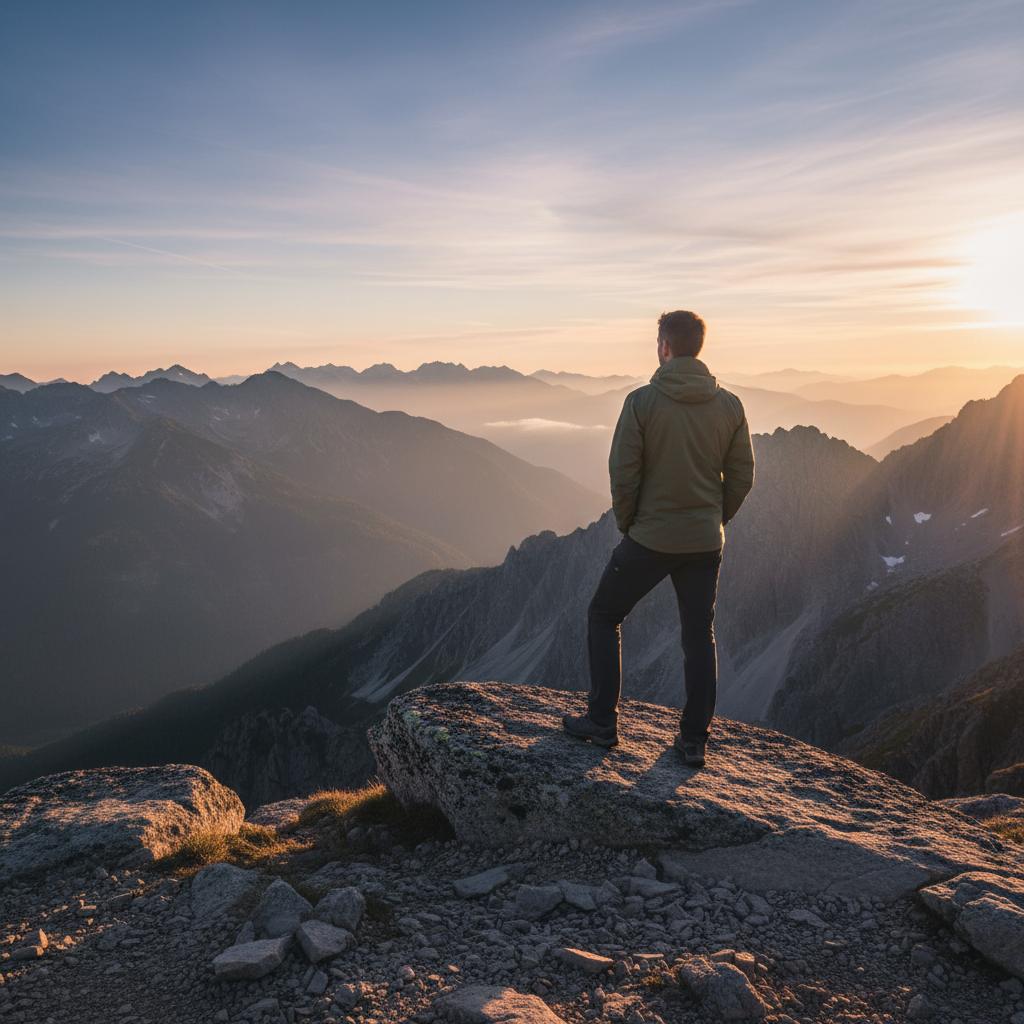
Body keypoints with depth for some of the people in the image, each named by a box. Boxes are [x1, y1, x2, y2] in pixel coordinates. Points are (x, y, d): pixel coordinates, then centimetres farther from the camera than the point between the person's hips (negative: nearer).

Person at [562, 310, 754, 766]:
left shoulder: (642, 401, -12)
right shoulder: (730, 406, -1)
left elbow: (622, 473, -12)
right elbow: (741, 477, 3)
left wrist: (626, 524, 2)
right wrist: (713, 522, 14)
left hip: (651, 539, -3)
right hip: (706, 544, 4)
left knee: (603, 617, 14)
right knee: (700, 635, 15)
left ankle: (602, 723, 16)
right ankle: (694, 740, 19)